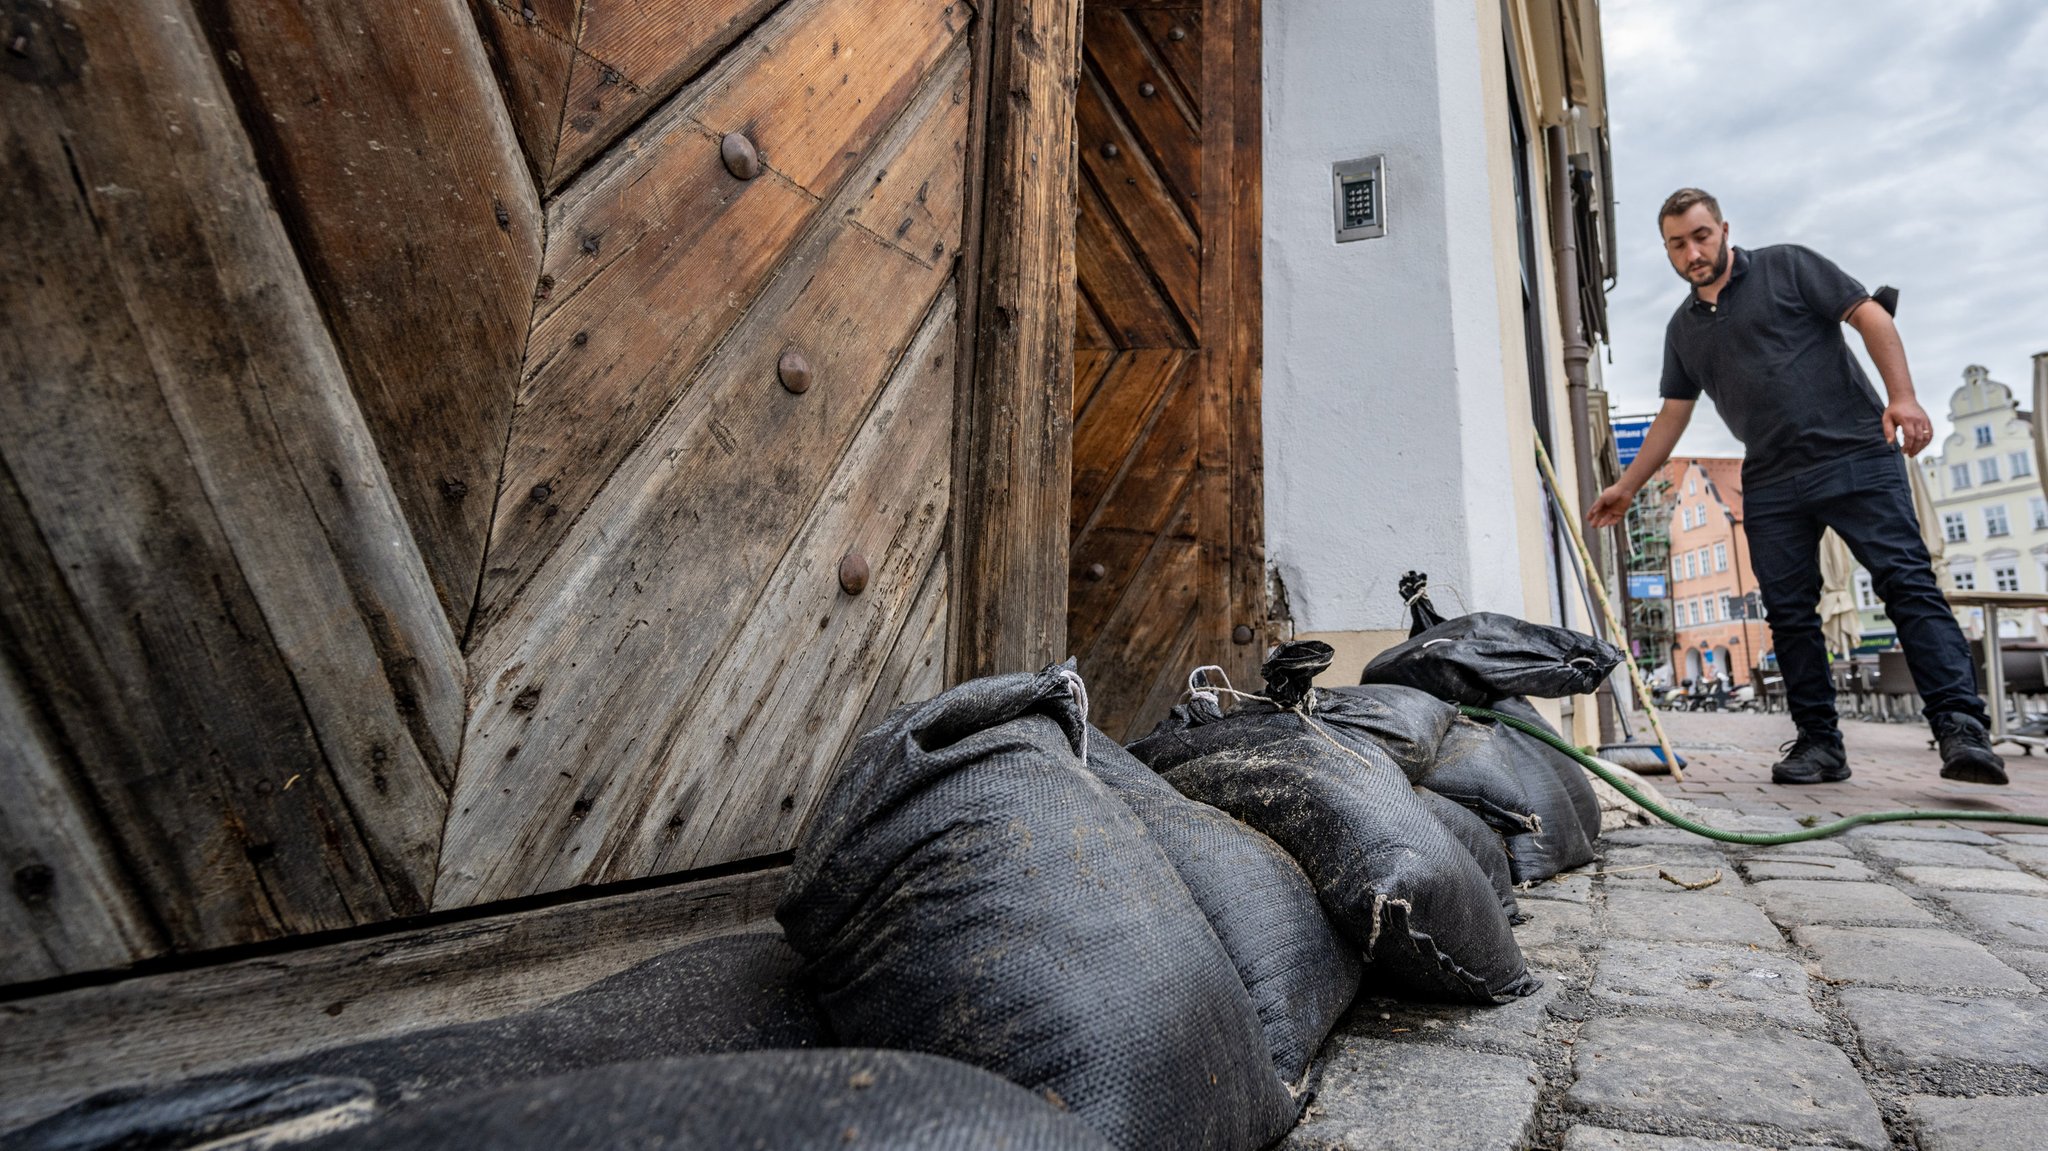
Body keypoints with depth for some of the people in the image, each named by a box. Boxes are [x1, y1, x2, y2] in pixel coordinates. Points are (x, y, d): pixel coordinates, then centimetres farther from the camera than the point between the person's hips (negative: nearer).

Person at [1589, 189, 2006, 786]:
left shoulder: (1786, 267, 5)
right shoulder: (1683, 328, 17)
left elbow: (1871, 317, -1)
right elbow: (1671, 417, 21)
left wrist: (1902, 396, -16)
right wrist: (1626, 487, 19)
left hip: (1856, 456, -4)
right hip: (1771, 485, 4)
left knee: (1906, 582, -12)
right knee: (1788, 613, 1)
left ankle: (1962, 728, -12)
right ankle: (1819, 742, 6)